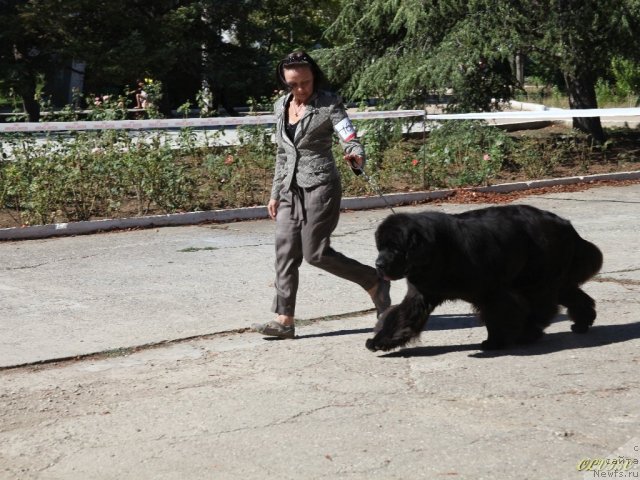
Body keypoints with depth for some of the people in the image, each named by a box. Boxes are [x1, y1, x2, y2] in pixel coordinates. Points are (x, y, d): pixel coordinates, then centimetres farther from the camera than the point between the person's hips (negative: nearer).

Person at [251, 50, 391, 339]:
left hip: (320, 186, -6)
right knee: (285, 252, 0)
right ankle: (284, 320, 3)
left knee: (315, 252, -7)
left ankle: (375, 283, 11)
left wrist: (356, 158, -40)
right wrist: (276, 193, 18)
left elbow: (350, 140, -17)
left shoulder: (329, 104, -8)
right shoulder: (281, 106, 10)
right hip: (291, 189, 6)